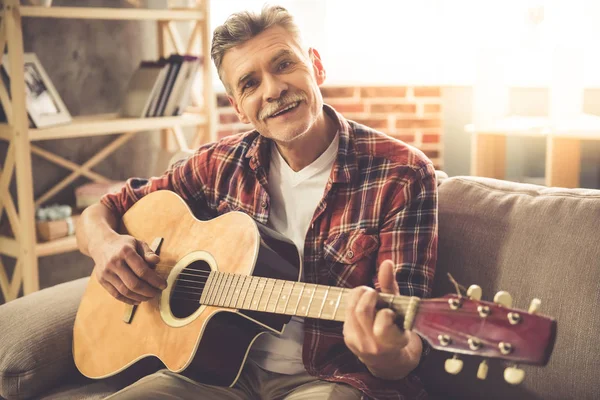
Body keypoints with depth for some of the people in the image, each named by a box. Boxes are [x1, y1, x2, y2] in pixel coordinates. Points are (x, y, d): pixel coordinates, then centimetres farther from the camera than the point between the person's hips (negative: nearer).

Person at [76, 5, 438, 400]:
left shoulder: (402, 175, -10)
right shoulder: (223, 164, 2)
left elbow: (406, 332, -12)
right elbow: (103, 210, 11)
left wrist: (390, 356, -36)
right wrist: (104, 242, -12)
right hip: (225, 366, 4)